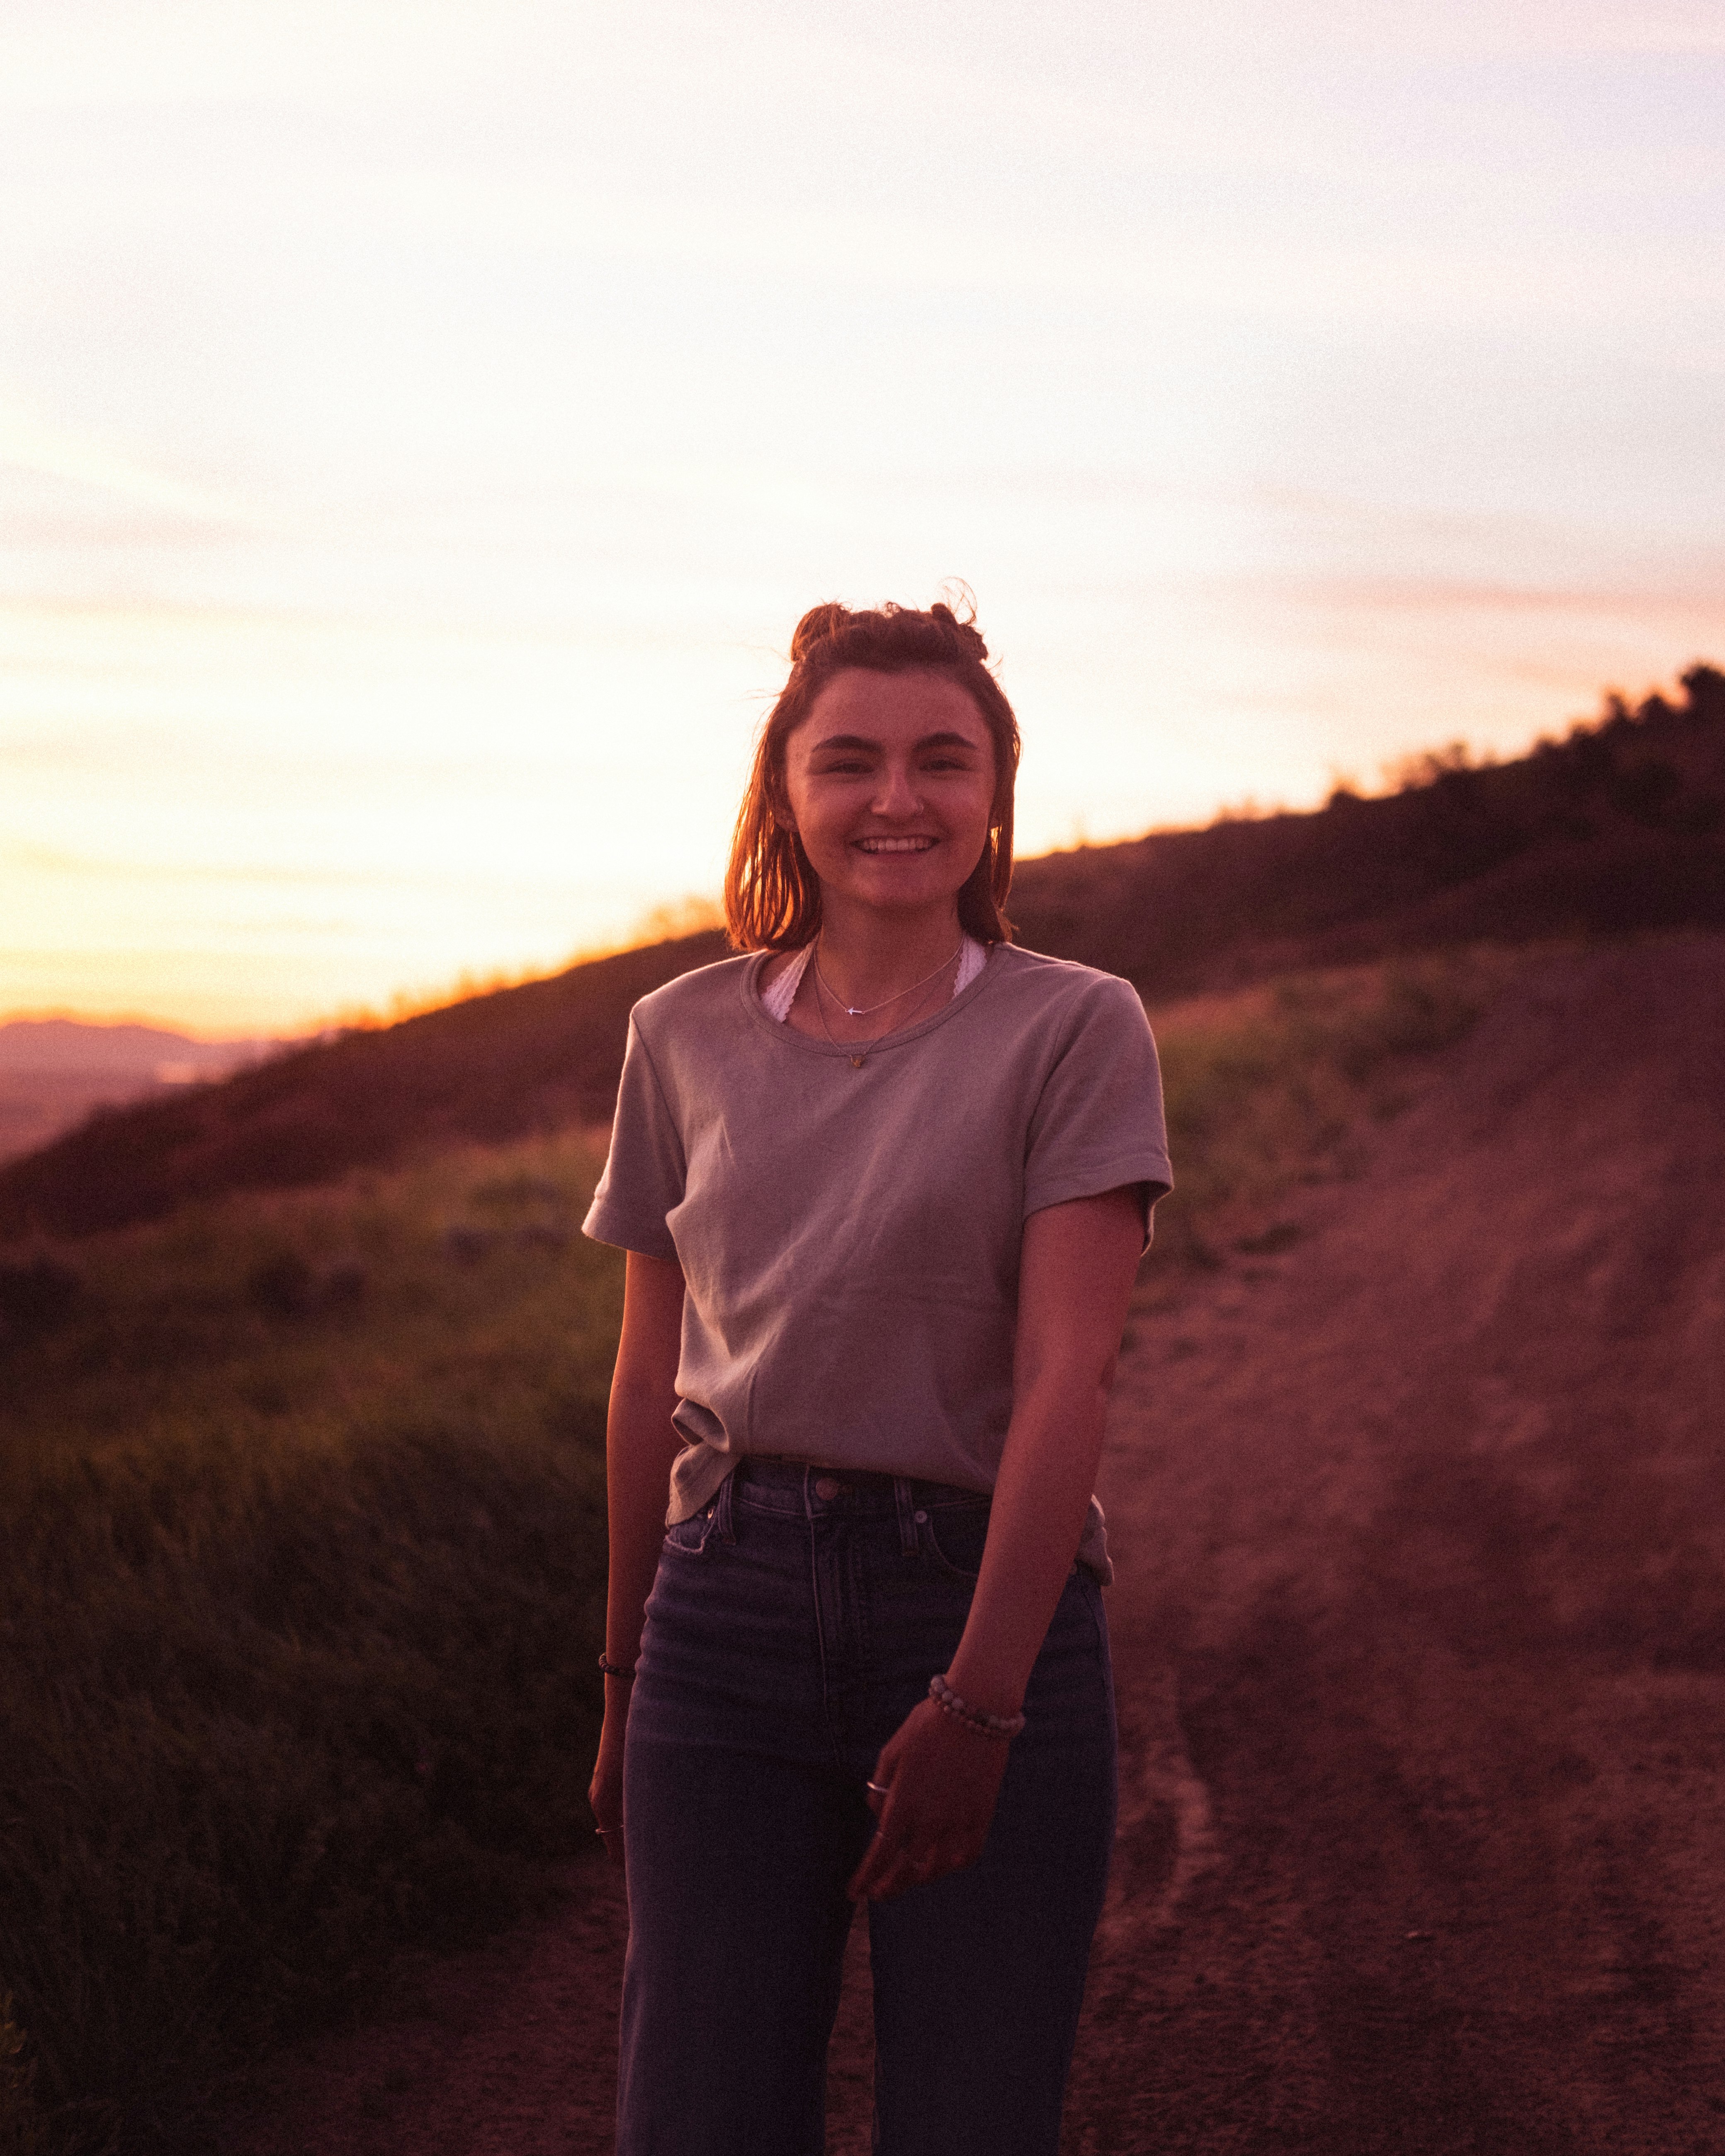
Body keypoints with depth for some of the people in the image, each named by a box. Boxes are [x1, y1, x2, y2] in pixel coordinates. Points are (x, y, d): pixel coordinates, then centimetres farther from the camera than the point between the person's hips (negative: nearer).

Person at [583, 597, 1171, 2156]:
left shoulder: (1073, 1030, -3)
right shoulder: (685, 1039, 7)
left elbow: (1067, 1377, -11)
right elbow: (651, 1378, 13)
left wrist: (979, 1695, -18)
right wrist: (626, 1677, 16)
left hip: (989, 1602, -2)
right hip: (732, 1603, 3)